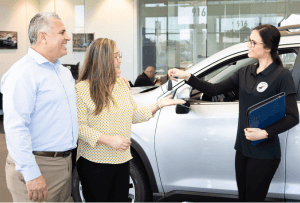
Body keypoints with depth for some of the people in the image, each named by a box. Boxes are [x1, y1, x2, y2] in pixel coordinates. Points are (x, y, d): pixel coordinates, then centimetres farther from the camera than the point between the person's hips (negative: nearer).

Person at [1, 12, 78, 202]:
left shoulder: (64, 71, 14)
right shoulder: (24, 73, -16)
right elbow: (15, 128, -22)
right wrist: (31, 174, -25)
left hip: (65, 163, 9)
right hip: (39, 165, -8)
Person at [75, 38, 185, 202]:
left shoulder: (122, 85, 10)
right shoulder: (82, 89, -13)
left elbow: (134, 116, 16)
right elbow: (79, 126, -18)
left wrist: (159, 105, 5)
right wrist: (109, 140, -25)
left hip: (122, 161, 6)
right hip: (95, 164, -6)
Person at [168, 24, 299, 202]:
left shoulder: (282, 76, -12)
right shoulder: (245, 73, 7)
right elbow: (215, 89, 4)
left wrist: (265, 133, -24)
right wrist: (187, 77, -6)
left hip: (264, 154, -7)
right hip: (243, 149, 7)